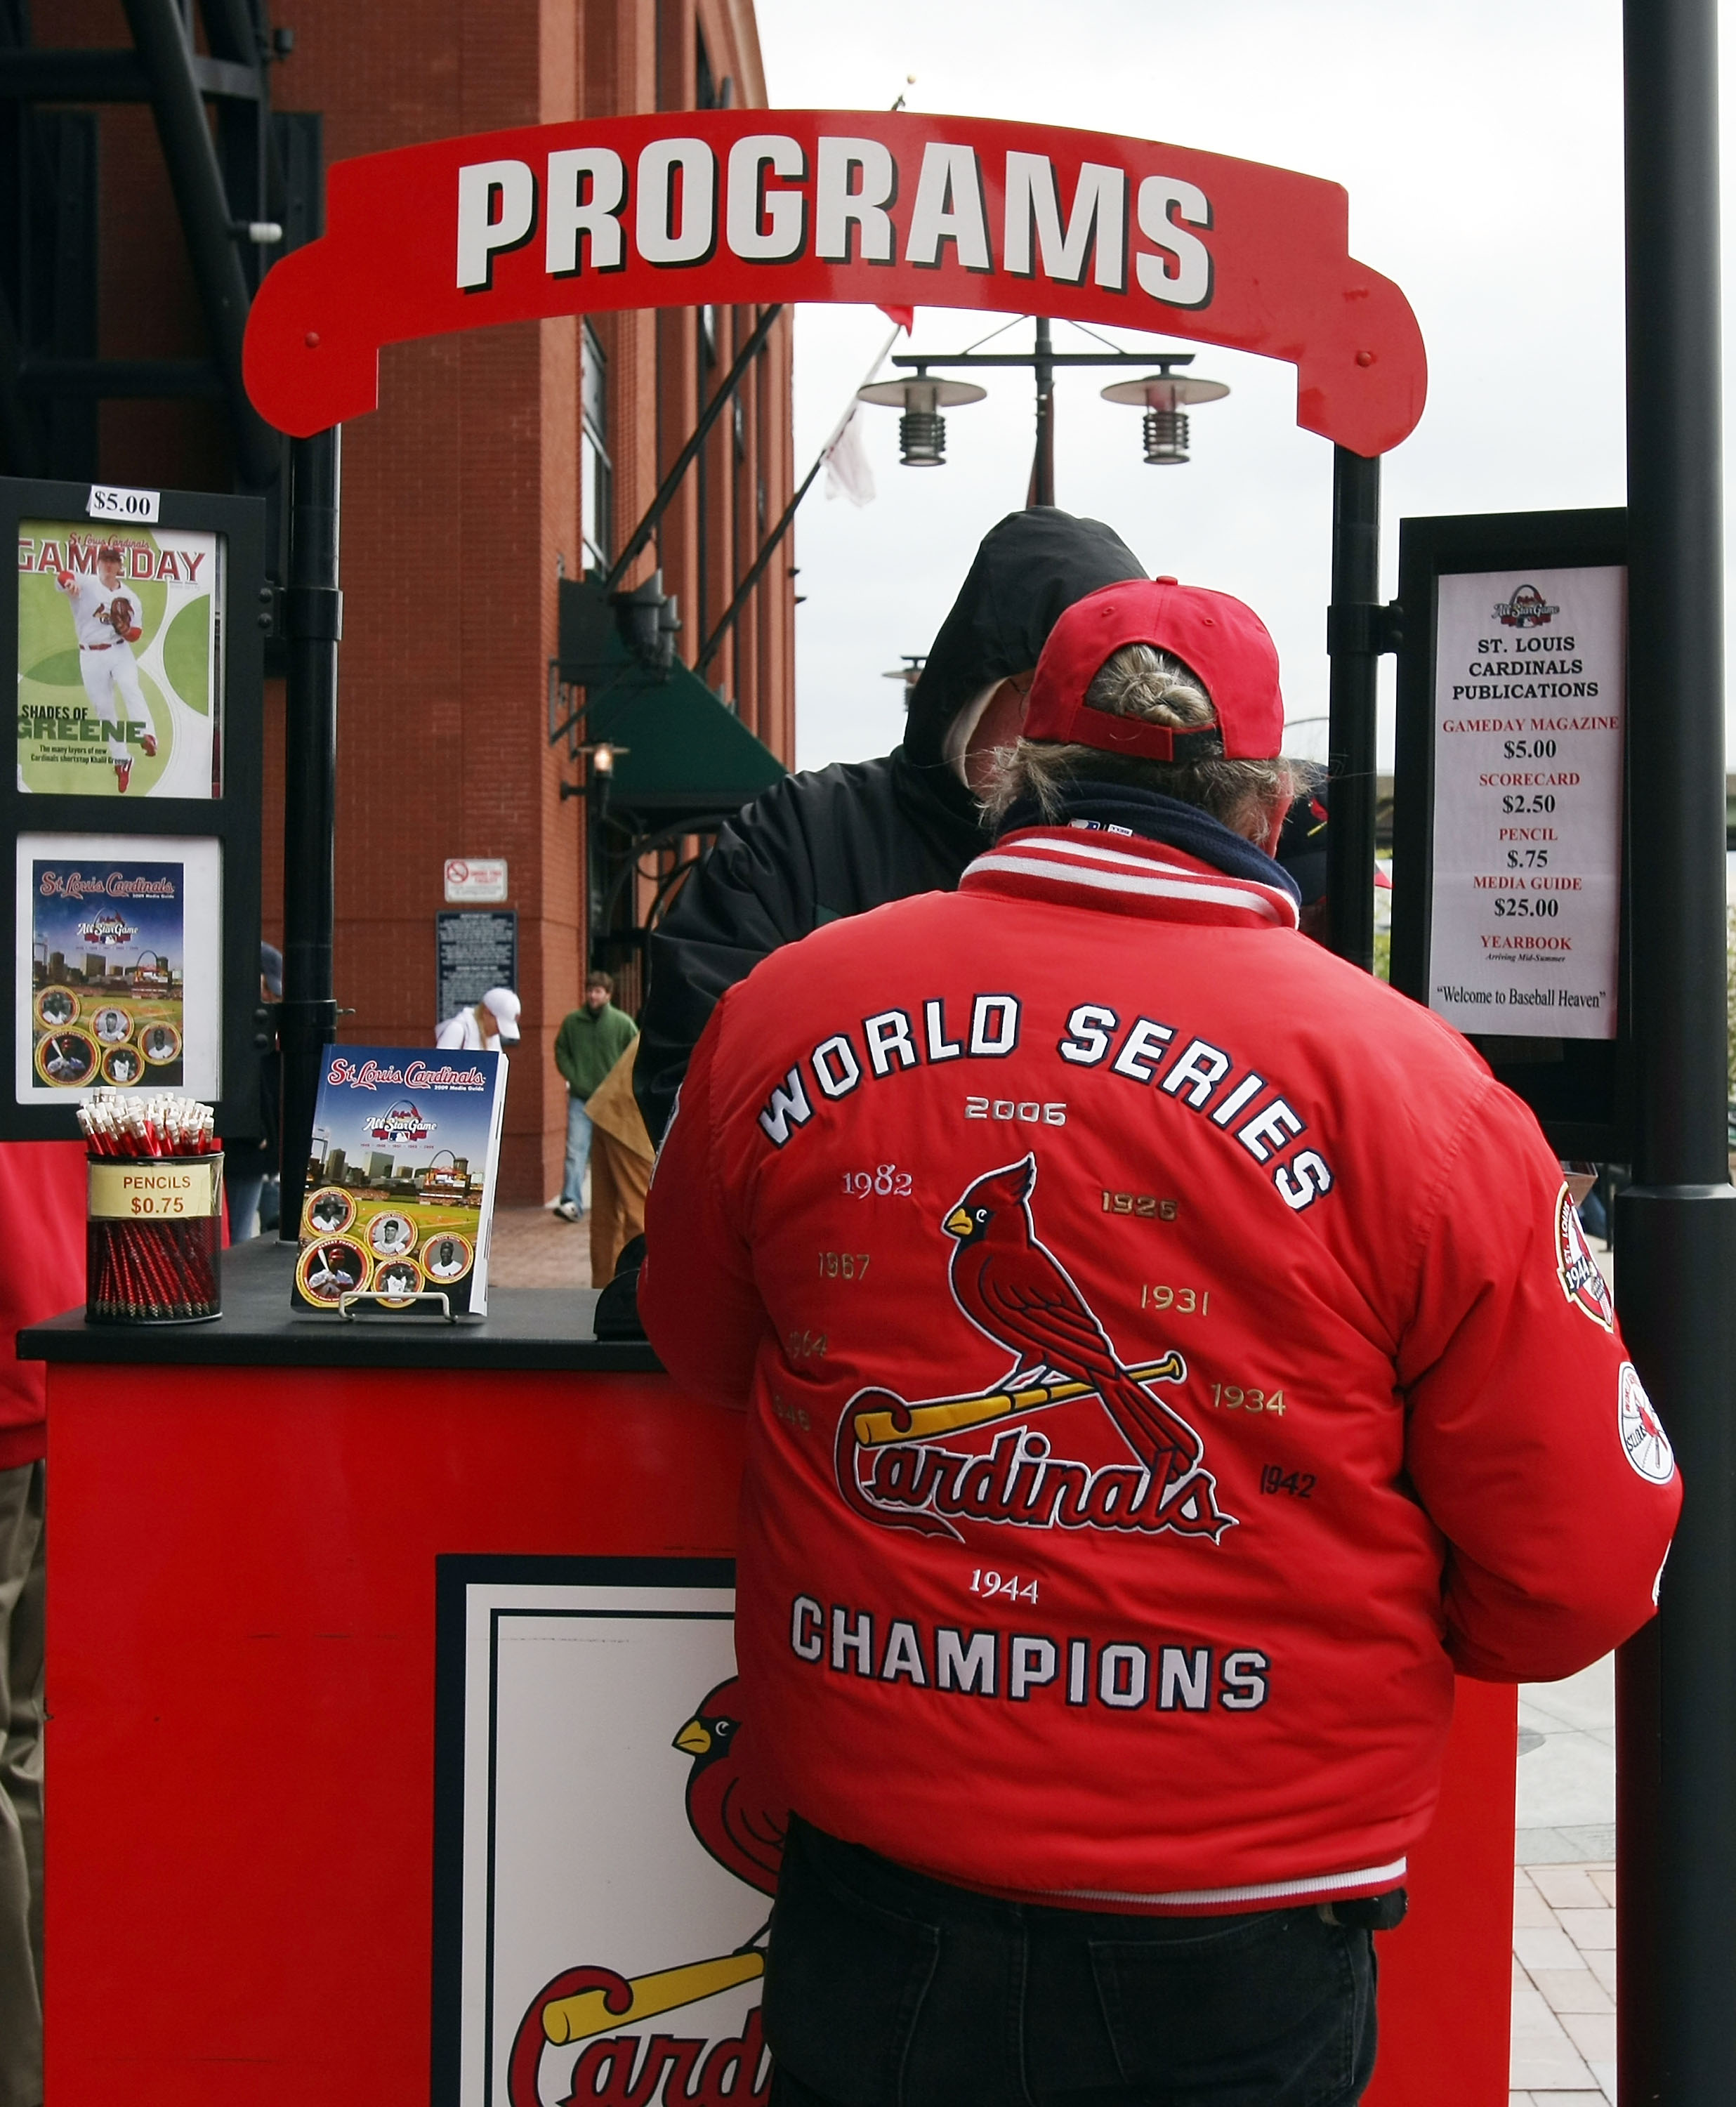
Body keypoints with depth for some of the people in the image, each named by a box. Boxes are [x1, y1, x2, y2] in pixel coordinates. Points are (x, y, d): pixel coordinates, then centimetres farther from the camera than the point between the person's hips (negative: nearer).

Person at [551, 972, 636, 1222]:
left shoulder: (622, 1023, -4)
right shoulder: (572, 1021, -1)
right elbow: (561, 1052, 8)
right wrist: (573, 1078, -5)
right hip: (580, 1099, 0)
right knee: (576, 1151, -11)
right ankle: (571, 1201, -17)